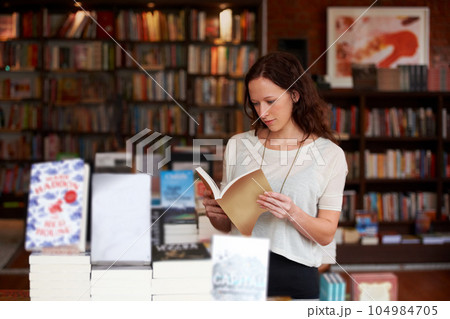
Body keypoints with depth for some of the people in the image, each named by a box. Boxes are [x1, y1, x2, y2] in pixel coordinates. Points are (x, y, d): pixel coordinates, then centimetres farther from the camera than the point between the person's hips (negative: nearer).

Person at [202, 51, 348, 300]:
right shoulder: (239, 144, 9)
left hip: (295, 273, -1)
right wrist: (214, 214, -7)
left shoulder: (329, 154, 1)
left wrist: (292, 214, -17)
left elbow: (326, 234, 1)